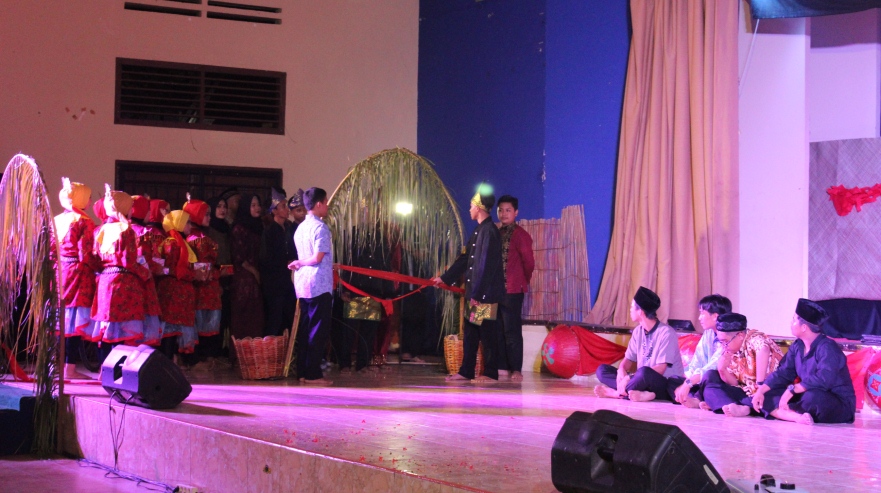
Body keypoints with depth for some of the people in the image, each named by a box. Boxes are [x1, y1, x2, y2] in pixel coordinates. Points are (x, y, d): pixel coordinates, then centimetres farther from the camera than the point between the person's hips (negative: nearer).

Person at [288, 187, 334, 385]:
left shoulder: (301, 228, 14)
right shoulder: (320, 227, -11)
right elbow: (317, 257, -17)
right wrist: (299, 263, -4)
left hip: (303, 283, 8)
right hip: (319, 285, -8)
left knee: (305, 328, 10)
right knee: (319, 329, -5)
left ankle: (303, 371, 12)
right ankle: (313, 373, -6)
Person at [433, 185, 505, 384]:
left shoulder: (489, 231, -15)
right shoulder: (479, 231, 15)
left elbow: (485, 265, -20)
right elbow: (465, 259, 22)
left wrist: (476, 294, -20)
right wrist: (445, 278, 23)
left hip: (486, 293, -10)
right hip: (474, 292, 10)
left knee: (487, 333, -3)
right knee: (470, 332, 12)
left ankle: (491, 374, 3)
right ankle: (465, 372, 17)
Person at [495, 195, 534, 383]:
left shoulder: (520, 235, -8)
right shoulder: (497, 234, 13)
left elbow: (529, 262, -6)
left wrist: (523, 281, 7)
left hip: (512, 290, -7)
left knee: (512, 331, -5)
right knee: (498, 330, 9)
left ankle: (516, 369, -1)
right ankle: (502, 367, 16)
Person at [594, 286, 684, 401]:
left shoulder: (666, 333, -13)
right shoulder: (638, 332, 9)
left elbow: (660, 369, -20)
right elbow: (628, 359, 11)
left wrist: (629, 377, -25)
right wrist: (621, 370, -14)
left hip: (666, 387, -8)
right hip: (644, 381, 8)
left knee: (644, 372, -40)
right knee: (602, 370, -6)